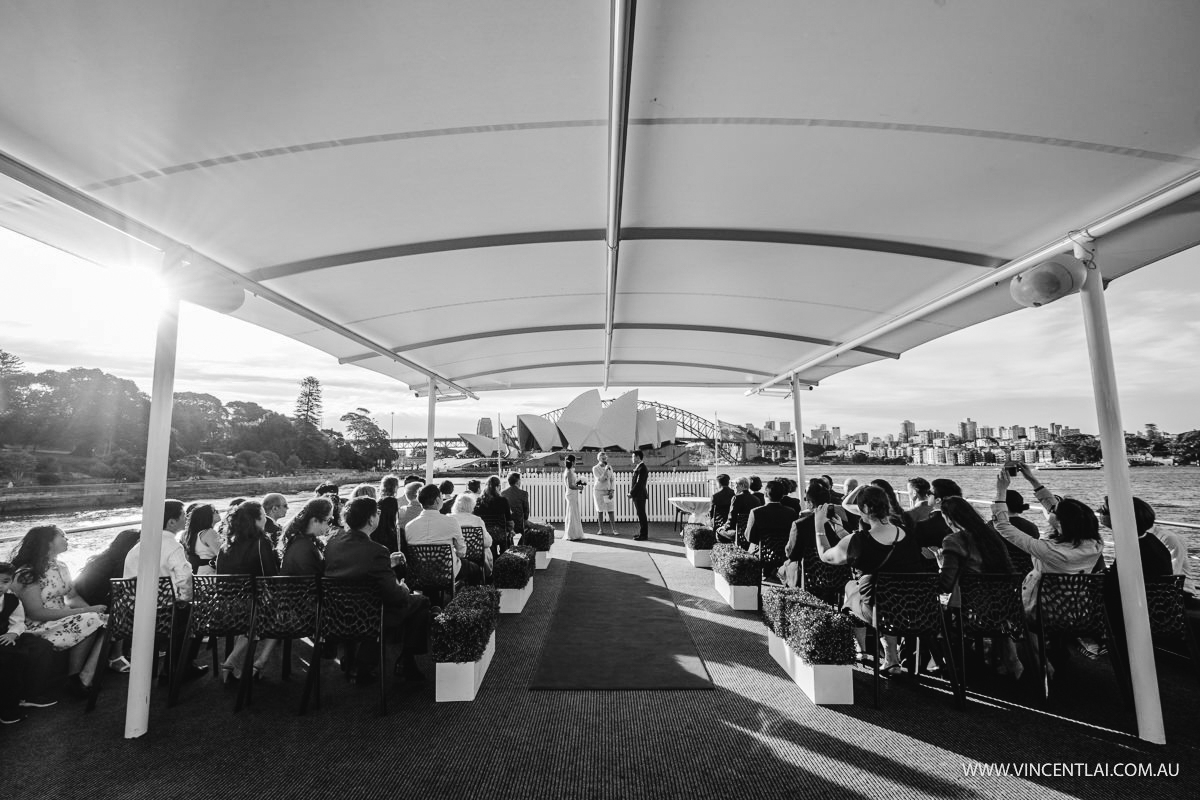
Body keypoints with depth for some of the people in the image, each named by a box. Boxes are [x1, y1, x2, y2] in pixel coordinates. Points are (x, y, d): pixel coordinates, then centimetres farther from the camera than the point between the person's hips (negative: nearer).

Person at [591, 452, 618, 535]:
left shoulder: (610, 467, 6)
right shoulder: (595, 468, -4)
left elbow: (612, 480, 5)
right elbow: (600, 480, -14)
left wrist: (612, 490, -6)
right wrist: (605, 470, -21)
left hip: (608, 491, 2)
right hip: (599, 491, -2)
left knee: (611, 511, -2)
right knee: (600, 511, 2)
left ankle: (614, 530, -1)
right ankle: (601, 530, 12)